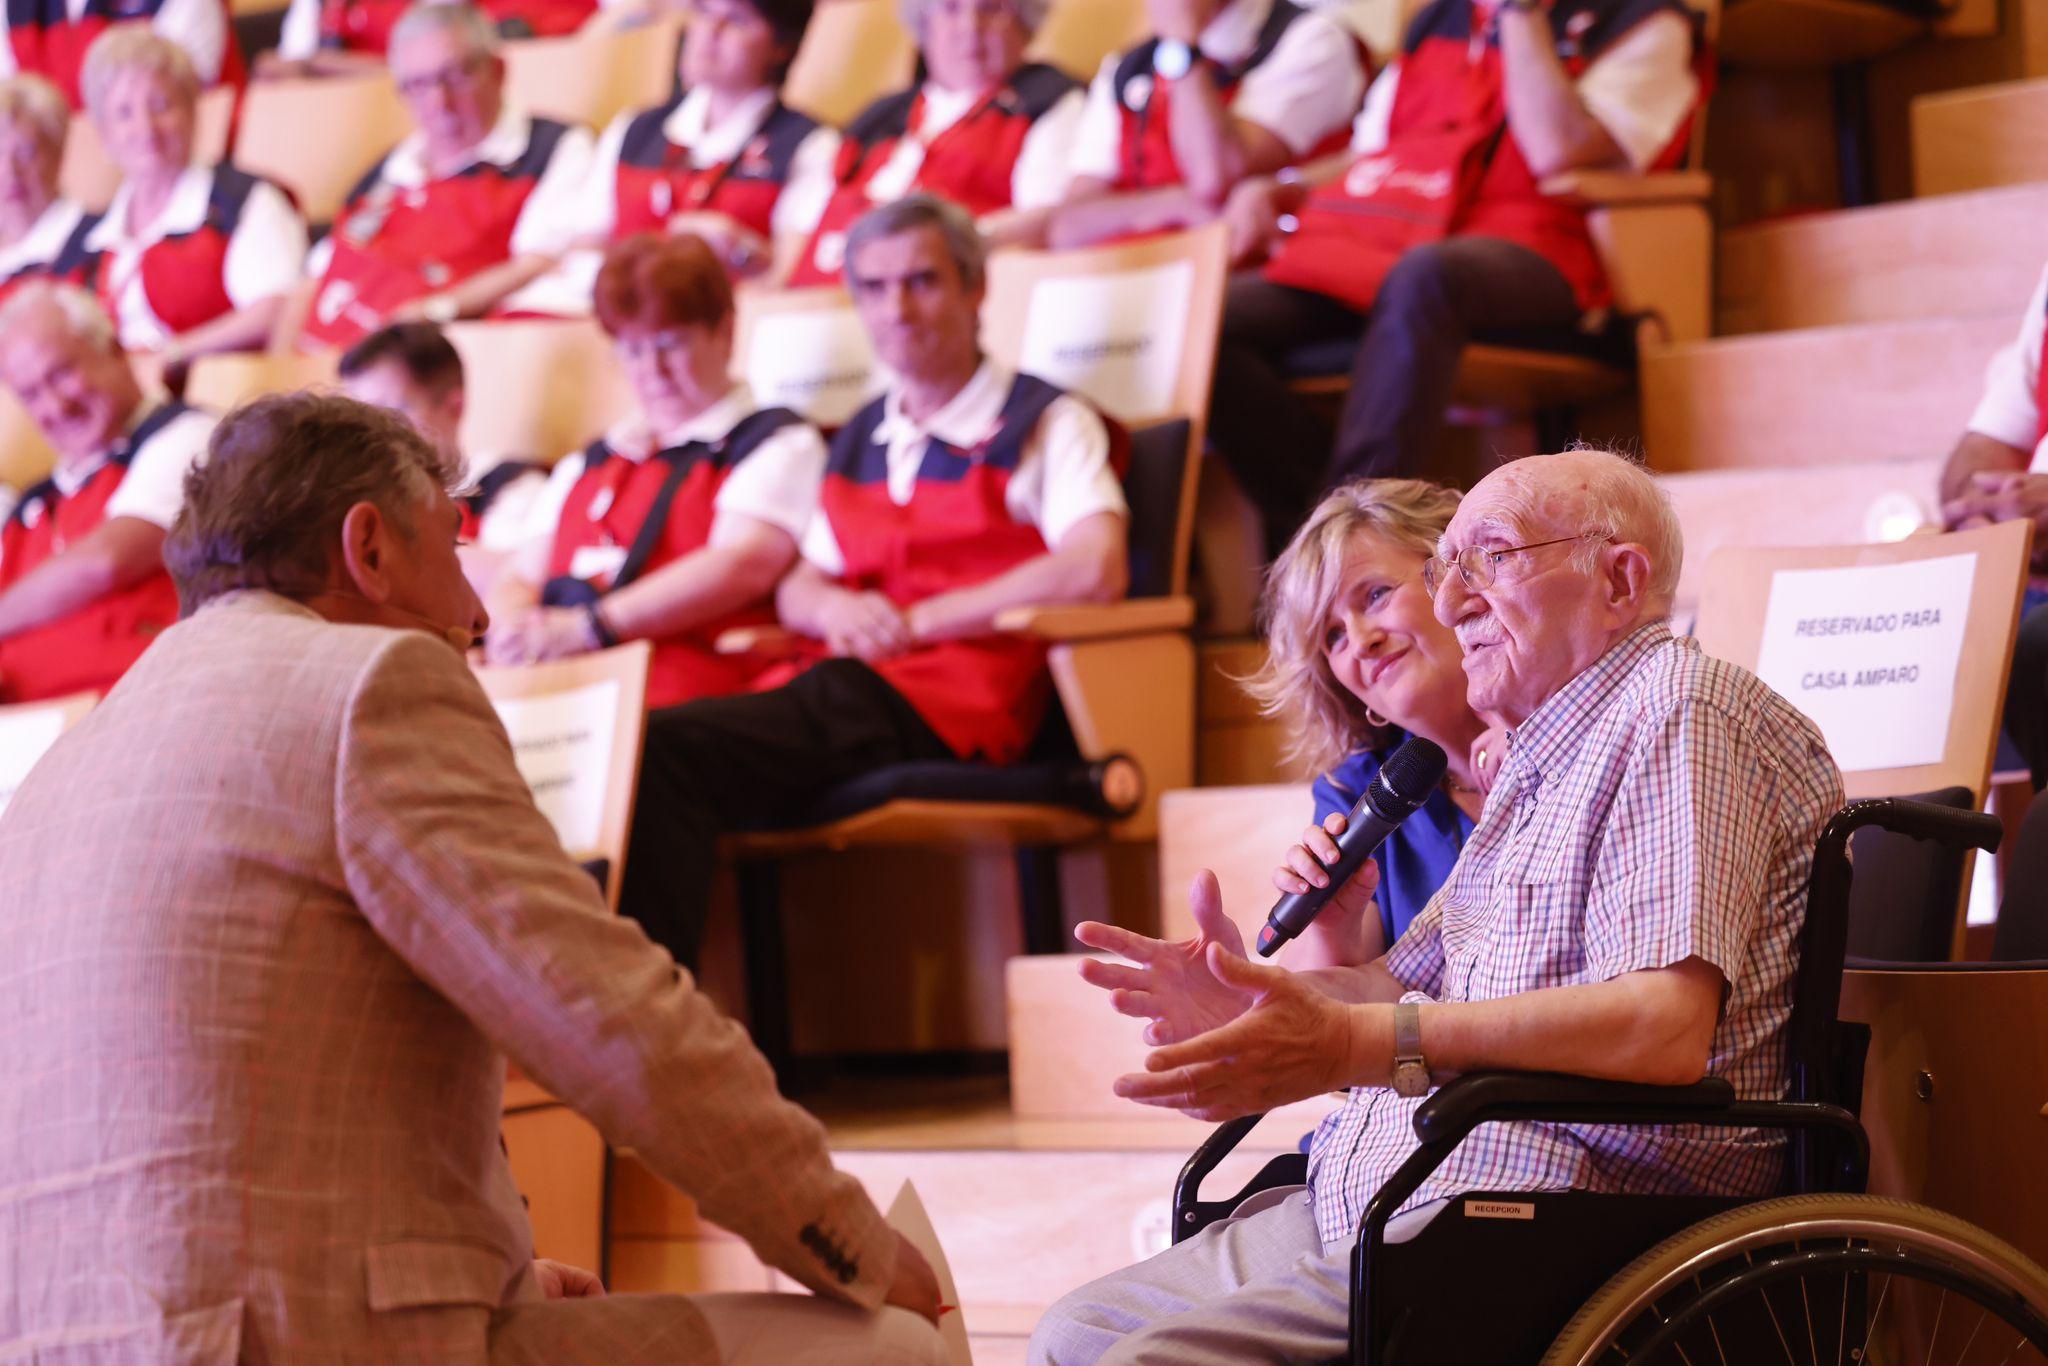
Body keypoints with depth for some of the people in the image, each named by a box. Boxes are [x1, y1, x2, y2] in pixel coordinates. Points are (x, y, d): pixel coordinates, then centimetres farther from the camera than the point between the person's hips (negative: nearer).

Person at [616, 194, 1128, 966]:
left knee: (663, 750, -30)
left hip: (951, 707, -7)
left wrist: (917, 621, -7)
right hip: (833, 686, 7)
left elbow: (1094, 571, -10)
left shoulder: (1043, 423, 7)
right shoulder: (859, 440, 27)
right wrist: (837, 611, 1)